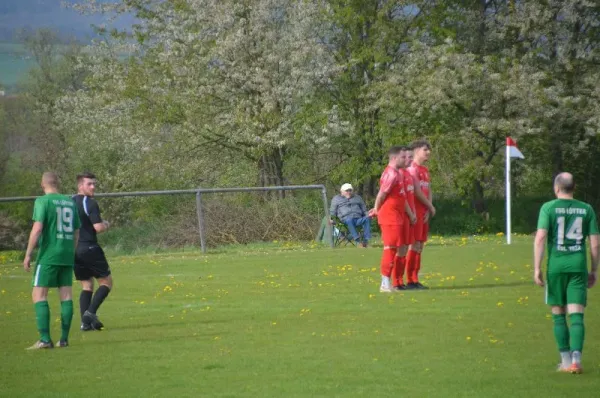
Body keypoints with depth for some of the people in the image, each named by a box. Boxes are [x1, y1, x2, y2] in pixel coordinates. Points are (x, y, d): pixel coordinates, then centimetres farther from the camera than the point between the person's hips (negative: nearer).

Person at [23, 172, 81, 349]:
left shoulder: (43, 201, -6)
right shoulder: (70, 202, 12)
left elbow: (37, 229, -15)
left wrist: (28, 255, -10)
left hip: (48, 255, -6)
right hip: (67, 255, 6)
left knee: (39, 295, -3)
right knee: (66, 296, 8)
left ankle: (45, 339, -13)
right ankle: (64, 339, 6)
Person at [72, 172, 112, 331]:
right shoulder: (90, 203, -13)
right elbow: (98, 228, -19)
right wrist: (106, 225, 3)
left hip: (73, 250, 7)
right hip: (89, 248, -7)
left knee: (86, 285, 14)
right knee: (106, 282, 4)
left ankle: (85, 321, 3)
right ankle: (90, 312, -13)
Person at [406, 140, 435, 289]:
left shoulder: (425, 170, 18)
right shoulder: (413, 169, -11)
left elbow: (428, 191, 15)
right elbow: (417, 192, -16)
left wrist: (428, 210, 0)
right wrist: (431, 207, -5)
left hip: (424, 212, 9)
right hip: (415, 211, -9)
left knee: (420, 245, 9)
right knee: (415, 244, -9)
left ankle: (414, 279, 14)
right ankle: (410, 280, -7)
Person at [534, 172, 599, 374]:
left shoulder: (548, 208, -3)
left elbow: (540, 238, -12)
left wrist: (537, 268, -9)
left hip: (556, 266, -1)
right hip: (578, 266, 1)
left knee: (558, 315, 11)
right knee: (576, 315, -1)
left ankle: (566, 361, 12)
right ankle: (576, 359, -16)